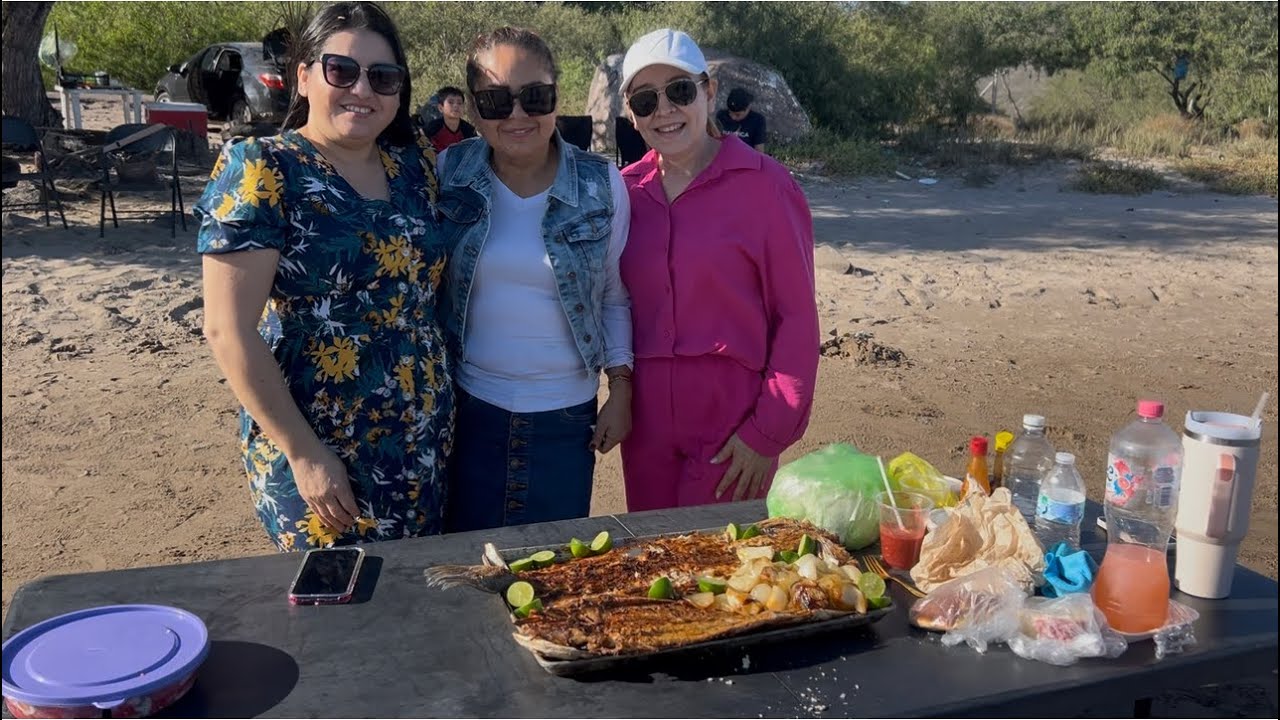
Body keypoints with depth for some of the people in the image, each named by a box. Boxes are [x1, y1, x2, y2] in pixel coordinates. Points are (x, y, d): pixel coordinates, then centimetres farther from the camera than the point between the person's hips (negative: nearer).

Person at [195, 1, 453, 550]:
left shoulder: (414, 168, 5)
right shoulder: (260, 171, -12)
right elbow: (228, 330, -15)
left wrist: (442, 414, 7)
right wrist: (304, 453, -16)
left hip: (425, 445, 6)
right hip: (317, 453, -5)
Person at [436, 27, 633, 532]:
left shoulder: (602, 186, -6)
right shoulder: (447, 175, -5)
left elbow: (616, 298, 3)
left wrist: (621, 392, 2)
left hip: (565, 418, 0)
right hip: (466, 410, 1)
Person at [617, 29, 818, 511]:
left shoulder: (763, 184, -9)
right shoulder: (626, 190, 3)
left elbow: (797, 317, -9)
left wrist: (768, 433, -12)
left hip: (733, 422, -4)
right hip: (646, 418, 4)